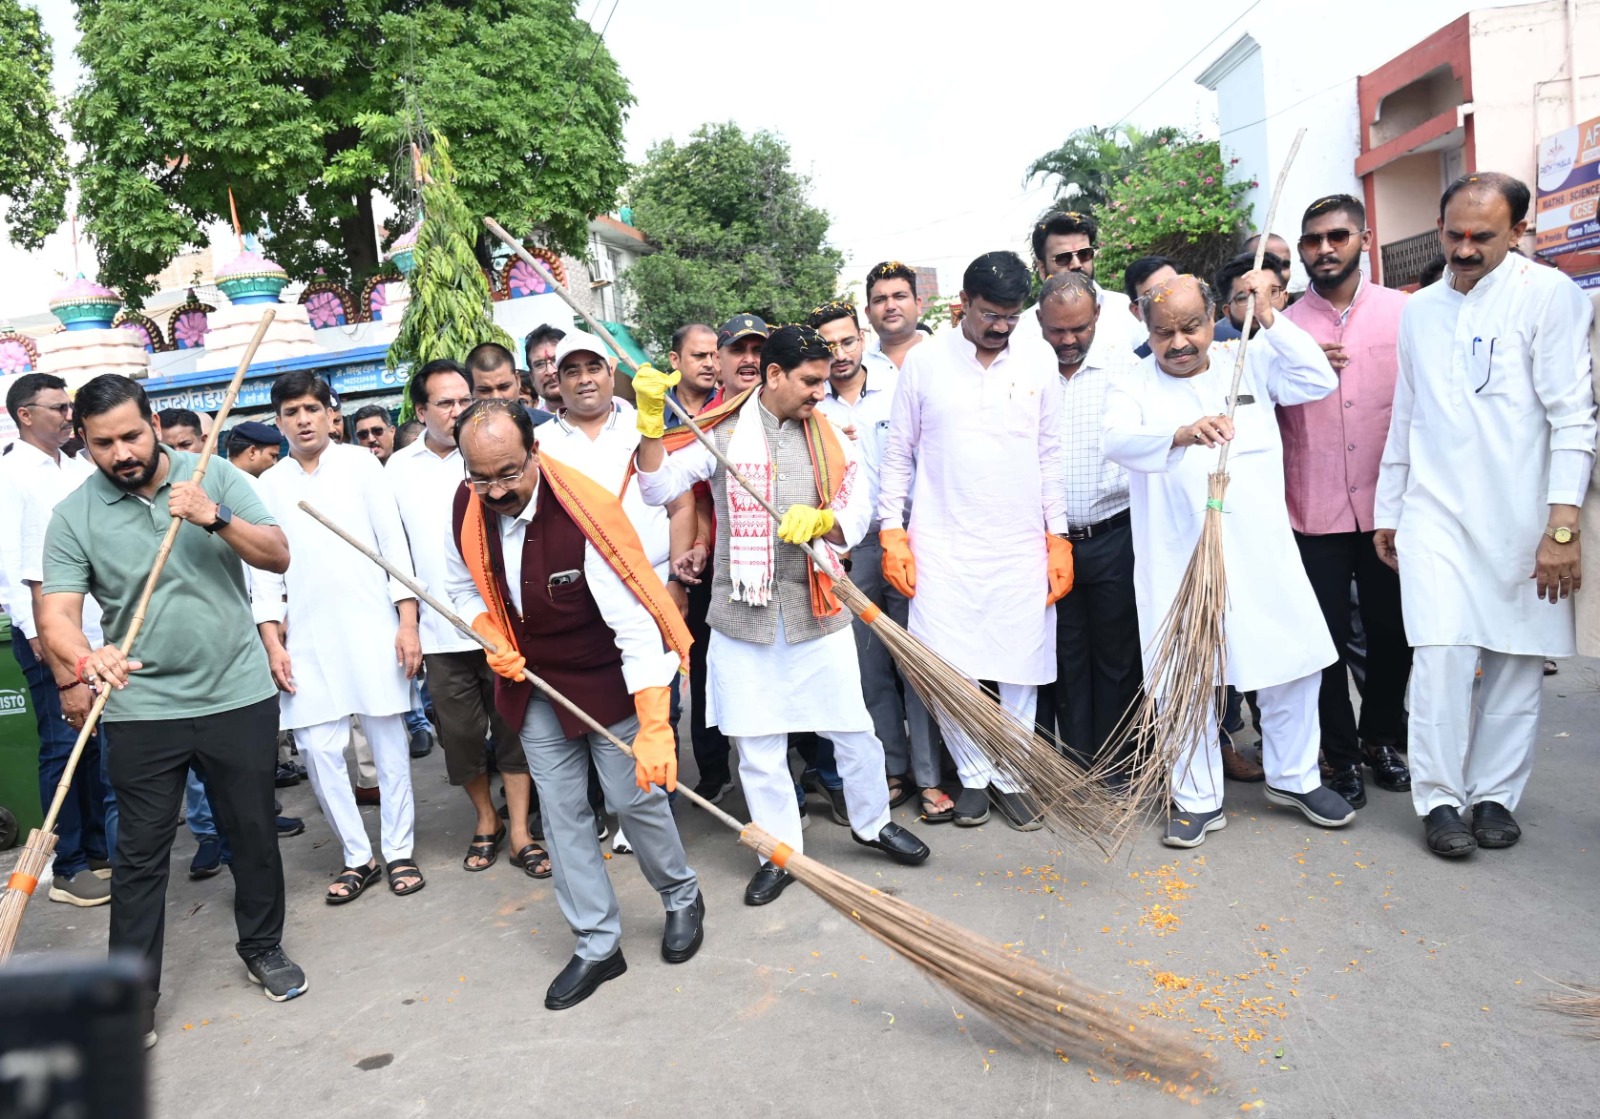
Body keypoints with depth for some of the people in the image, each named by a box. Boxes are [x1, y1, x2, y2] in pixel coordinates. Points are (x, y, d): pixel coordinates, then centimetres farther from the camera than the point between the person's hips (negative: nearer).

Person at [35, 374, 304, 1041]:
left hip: (239, 694, 1)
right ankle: (133, 994, 20)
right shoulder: (73, 516, -4)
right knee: (140, 855, 6)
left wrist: (215, 518, -24)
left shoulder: (215, 477, -2)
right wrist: (85, 659, -33)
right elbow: (56, 616, -12)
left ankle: (263, 948, 33)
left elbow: (278, 556, -7)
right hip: (141, 709, 0)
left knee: (253, 832, 13)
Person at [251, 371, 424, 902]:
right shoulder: (267, 486, 9)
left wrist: (408, 622, -6)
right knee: (318, 750, 1)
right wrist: (273, 644, -1)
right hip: (306, 638, 2)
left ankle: (399, 851, 17)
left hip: (372, 628, -2)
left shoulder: (361, 464, 4)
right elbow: (264, 570, 8)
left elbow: (394, 544, 1)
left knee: (389, 743, 3)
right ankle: (357, 857, 16)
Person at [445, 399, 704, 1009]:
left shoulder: (585, 513, -30)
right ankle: (597, 946, 23)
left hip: (607, 679, -5)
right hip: (534, 684, 5)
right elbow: (464, 586, 9)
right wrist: (494, 642, -10)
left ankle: (681, 898, 33)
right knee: (562, 815, 8)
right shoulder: (467, 505, -11)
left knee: (636, 797, 4)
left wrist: (654, 729, -39)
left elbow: (636, 625, -33)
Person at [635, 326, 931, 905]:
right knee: (757, 744, 8)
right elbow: (659, 488, -8)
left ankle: (872, 822, 36)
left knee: (853, 727, 9)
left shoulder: (829, 436, 7)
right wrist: (650, 421, -19)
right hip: (744, 609, -1)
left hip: (816, 606, 2)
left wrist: (818, 521, -22)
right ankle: (780, 851, 27)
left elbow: (856, 517, -1)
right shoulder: (723, 431, 0)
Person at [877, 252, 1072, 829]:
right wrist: (892, 533, -1)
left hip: (1022, 545, 2)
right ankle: (973, 775, 20)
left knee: (1021, 670, 5)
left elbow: (1051, 452, 9)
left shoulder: (1039, 358, 5)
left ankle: (1011, 776, 23)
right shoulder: (923, 360, 1)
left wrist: (1058, 538, 5)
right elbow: (898, 452, 5)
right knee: (948, 671, -1)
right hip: (942, 545, -1)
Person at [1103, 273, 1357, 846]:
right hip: (1178, 559, -2)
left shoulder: (1250, 361, 10)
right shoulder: (1135, 386, 1)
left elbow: (1320, 381, -1)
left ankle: (1293, 777, 30)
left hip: (1260, 553, 2)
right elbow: (1117, 439, -19)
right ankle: (1199, 799, 18)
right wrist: (1181, 433, -38)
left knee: (1294, 663, 8)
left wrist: (1269, 317, -5)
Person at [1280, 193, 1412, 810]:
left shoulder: (1404, 311, 4)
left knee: (1392, 631, 10)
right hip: (1314, 514, -1)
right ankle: (1342, 756, 21)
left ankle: (1381, 739, 33)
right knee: (1328, 639, 4)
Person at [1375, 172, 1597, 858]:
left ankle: (1495, 794, 17)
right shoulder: (1419, 310, 12)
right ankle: (1439, 798, 3)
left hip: (1522, 515, -2)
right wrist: (1386, 511, 17)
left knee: (1517, 659, 3)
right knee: (1443, 654, -8)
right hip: (1436, 513, 2)